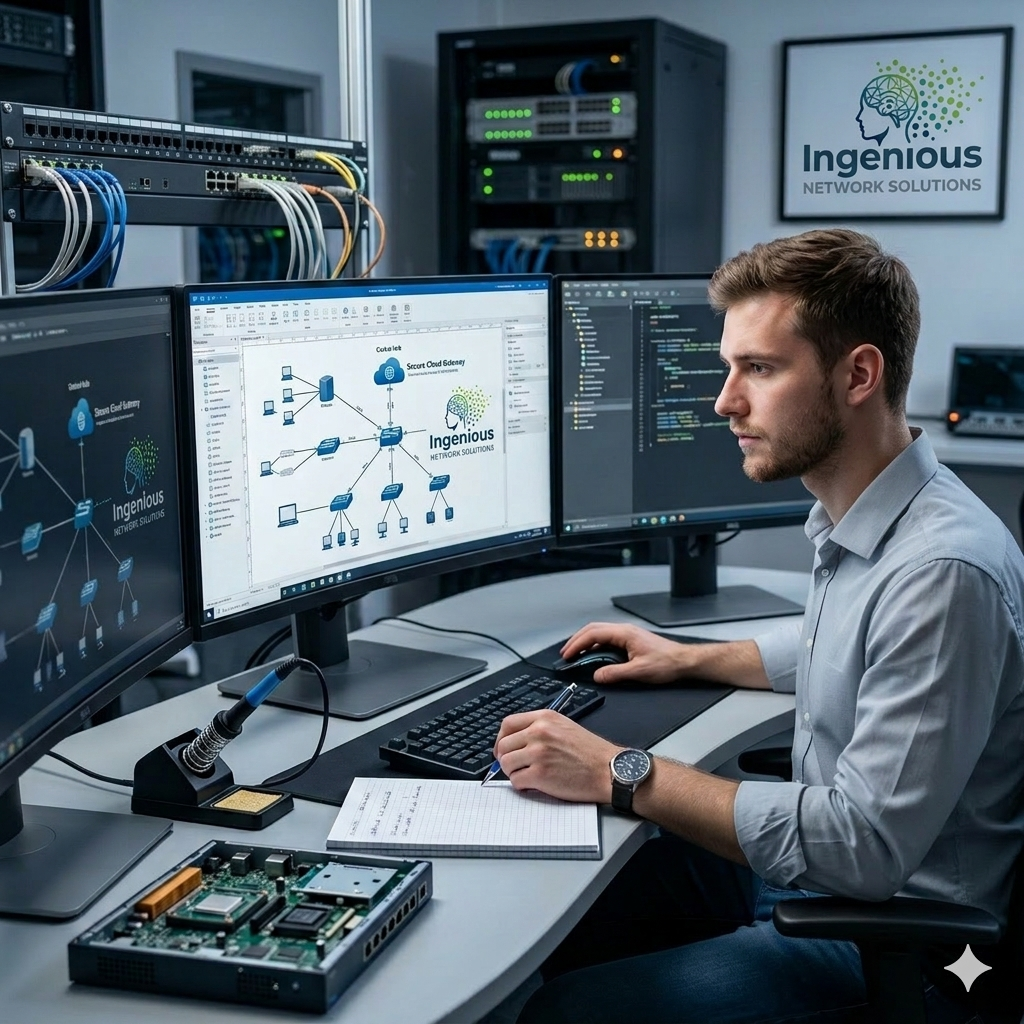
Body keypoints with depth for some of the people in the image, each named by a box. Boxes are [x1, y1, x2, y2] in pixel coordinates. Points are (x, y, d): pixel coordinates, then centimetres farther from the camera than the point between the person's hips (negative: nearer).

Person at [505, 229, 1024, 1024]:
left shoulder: (942, 571, -27)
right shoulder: (852, 526, 3)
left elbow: (864, 845, -28)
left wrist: (619, 774, -25)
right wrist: (690, 660, 23)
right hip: (802, 870, 9)